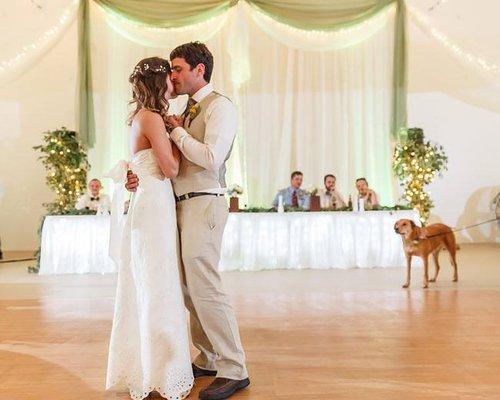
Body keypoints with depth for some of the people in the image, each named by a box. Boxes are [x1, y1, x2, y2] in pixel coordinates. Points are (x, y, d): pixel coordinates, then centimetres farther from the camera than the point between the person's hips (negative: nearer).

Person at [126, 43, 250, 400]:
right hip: (183, 206, 9)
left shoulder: (219, 106, -6)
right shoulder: (188, 112, 19)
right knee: (189, 289, 12)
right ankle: (209, 360, 24)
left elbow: (211, 157, -19)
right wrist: (141, 175, 0)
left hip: (204, 206, -9)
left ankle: (234, 370, 1)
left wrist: (176, 130, -7)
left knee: (205, 288, -10)